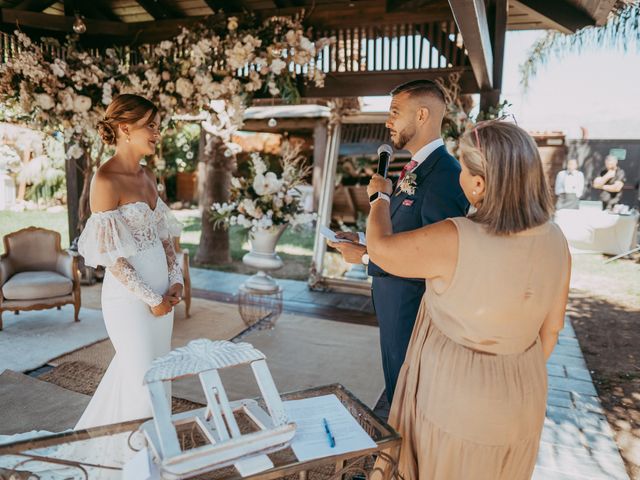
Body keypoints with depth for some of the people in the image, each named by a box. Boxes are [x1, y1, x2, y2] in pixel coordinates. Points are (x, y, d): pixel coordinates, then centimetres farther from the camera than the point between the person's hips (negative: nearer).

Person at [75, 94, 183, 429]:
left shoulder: (147, 176, 7)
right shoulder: (106, 180, -16)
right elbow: (109, 254, -17)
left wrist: (175, 279, 0)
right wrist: (151, 299, -13)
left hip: (161, 288, 8)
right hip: (129, 296, -8)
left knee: (159, 373, 21)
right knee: (144, 380, 6)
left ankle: (97, 434, 45)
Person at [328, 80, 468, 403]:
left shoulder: (445, 176, -24)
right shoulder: (413, 169, 6)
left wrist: (366, 257, -20)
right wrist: (364, 240, 0)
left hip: (413, 313, -9)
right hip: (394, 308, 9)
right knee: (397, 391, 27)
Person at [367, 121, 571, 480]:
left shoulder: (455, 241, -33)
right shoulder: (554, 240, -13)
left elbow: (381, 249, -17)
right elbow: (552, 326, -1)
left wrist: (380, 196, 0)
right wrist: (524, 372, 16)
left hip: (453, 396, -5)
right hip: (518, 399, 6)